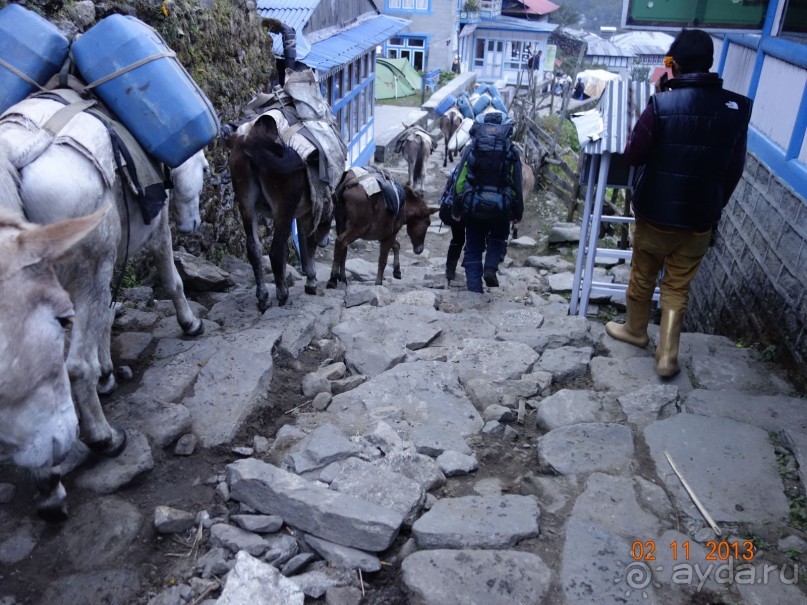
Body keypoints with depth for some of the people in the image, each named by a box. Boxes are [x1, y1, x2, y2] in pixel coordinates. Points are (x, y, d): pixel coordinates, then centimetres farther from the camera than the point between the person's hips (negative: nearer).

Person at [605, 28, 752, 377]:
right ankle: (667, 356, 12)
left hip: (655, 213, -3)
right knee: (678, 288, 13)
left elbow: (634, 154, -7)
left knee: (642, 277, 19)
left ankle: (635, 330, 38)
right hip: (700, 219, 3)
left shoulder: (661, 104, -16)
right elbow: (734, 170, 4)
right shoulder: (737, 108, -2)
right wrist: (715, 207, 17)